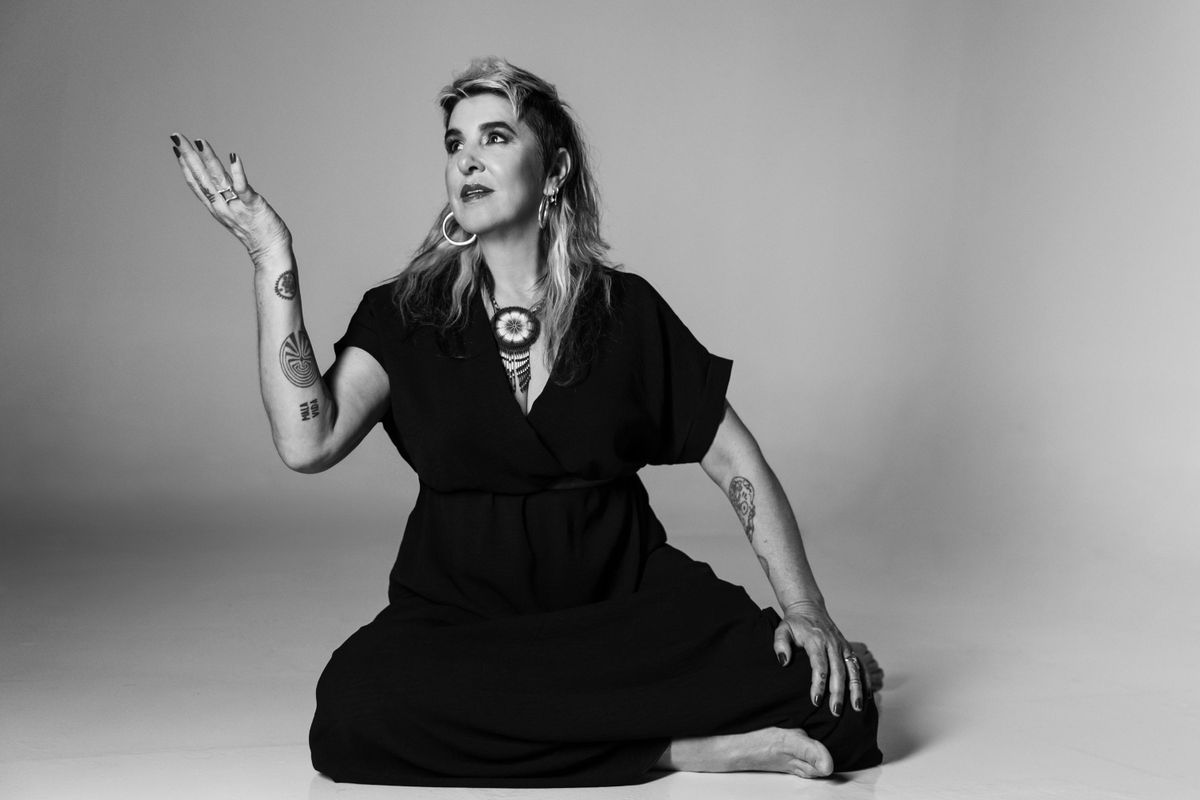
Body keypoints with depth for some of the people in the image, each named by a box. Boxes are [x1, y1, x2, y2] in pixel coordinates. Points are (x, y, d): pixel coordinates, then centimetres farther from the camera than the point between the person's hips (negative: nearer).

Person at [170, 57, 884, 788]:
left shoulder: (626, 309, 3)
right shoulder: (403, 316, 3)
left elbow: (738, 463, 5)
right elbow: (309, 442, -14)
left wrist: (806, 610, -7)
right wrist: (272, 257, -14)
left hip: (626, 602, -1)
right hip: (461, 611, 2)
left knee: (803, 675, -27)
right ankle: (673, 748, -24)